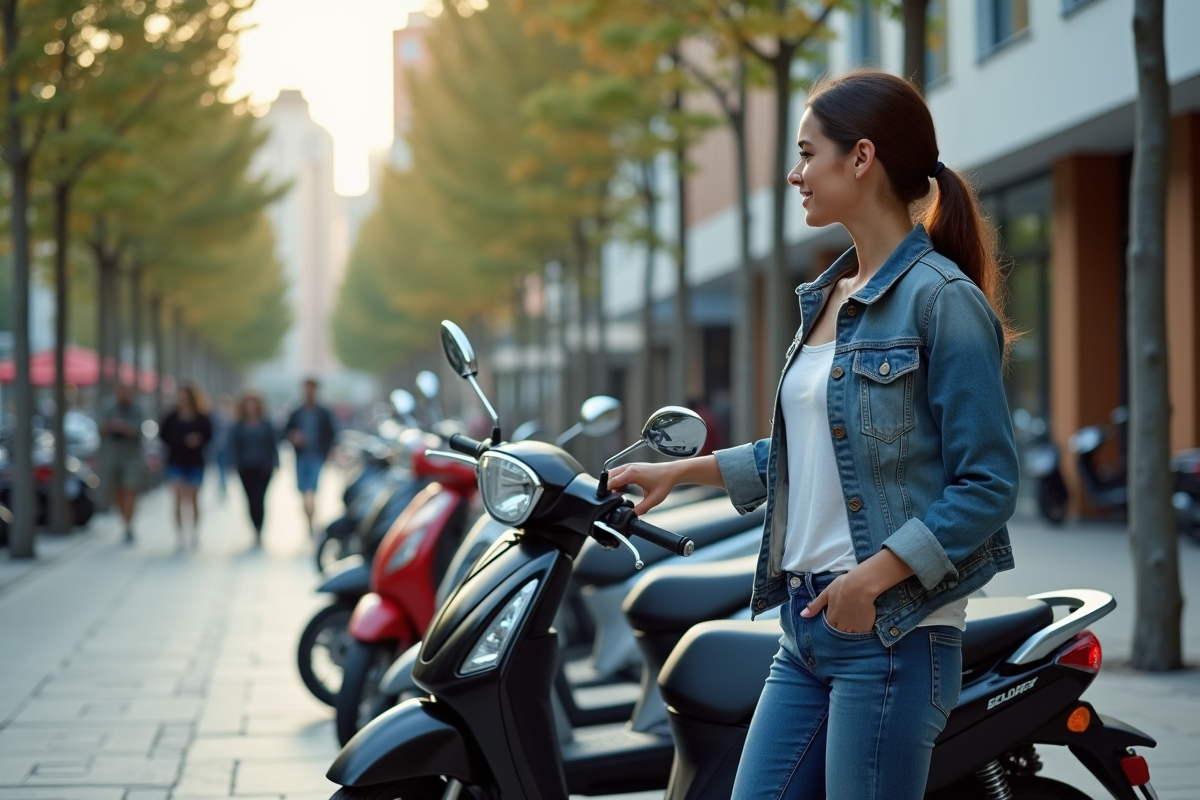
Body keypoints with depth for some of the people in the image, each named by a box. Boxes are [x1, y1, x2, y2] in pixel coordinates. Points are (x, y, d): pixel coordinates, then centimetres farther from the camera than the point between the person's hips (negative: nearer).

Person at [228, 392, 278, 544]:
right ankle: (258, 531, 17)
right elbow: (233, 446, 1)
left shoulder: (266, 426, 3)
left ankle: (258, 531, -10)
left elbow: (273, 446, 5)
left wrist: (274, 464, 1)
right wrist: (235, 464, -9)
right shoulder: (238, 427, 3)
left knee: (258, 499, -11)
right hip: (246, 468, 1)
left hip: (263, 468, -1)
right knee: (252, 500, 4)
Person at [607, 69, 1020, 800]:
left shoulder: (942, 298, -11)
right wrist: (681, 471, 24)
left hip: (893, 630, -8)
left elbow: (987, 484, -14)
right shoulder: (828, 297, 15)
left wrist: (873, 576, -21)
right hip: (807, 626, 8)